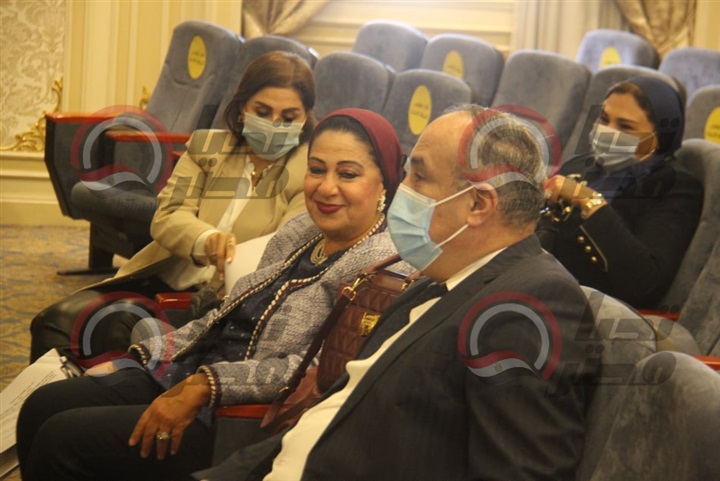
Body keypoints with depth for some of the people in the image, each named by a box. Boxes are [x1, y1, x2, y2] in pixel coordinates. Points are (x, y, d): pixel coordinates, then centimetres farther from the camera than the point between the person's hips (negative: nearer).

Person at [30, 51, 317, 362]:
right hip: (162, 280, 5)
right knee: (55, 322, -14)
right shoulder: (206, 147, 10)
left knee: (114, 327, -27)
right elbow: (167, 218, -1)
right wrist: (205, 240, -26)